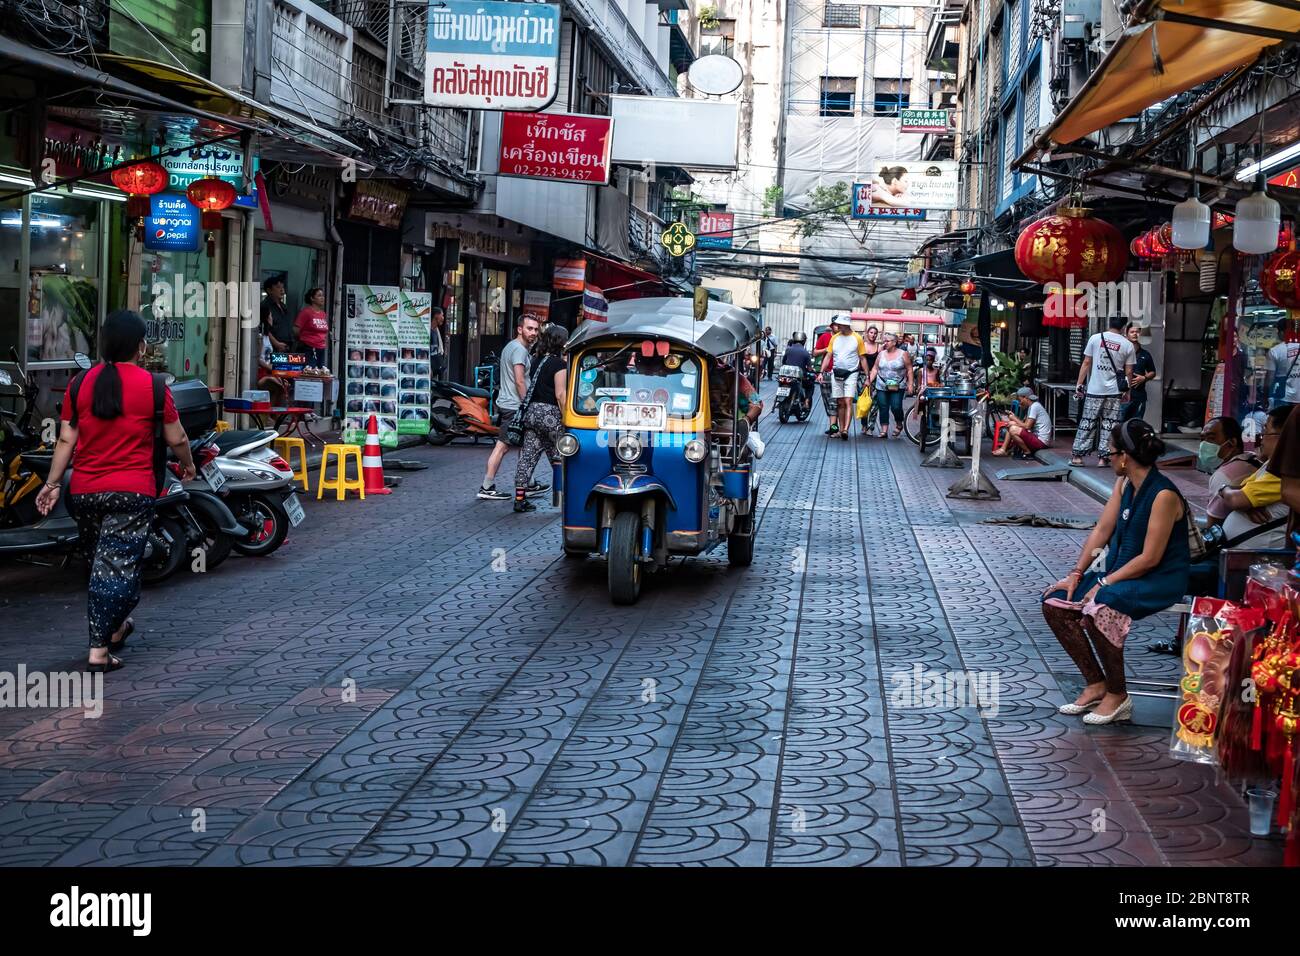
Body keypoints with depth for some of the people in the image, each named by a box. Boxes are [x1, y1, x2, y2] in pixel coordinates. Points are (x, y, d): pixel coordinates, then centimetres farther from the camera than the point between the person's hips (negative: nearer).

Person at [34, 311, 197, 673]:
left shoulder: (80, 384, 2)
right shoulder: (152, 386, -6)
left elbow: (66, 439, 2)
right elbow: (177, 439, 2)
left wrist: (53, 483, 9)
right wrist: (188, 465, 20)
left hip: (84, 491, 4)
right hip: (132, 491, -4)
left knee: (101, 561, 21)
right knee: (117, 566, -2)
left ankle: (115, 626, 37)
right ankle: (100, 650, -5)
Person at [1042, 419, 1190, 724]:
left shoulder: (1163, 495, -22)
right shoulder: (1124, 484, 5)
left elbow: (1150, 558, -22)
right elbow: (1101, 531, 8)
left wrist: (1105, 583, -20)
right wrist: (1077, 574, 1)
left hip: (1161, 580, -9)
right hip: (1123, 570, 9)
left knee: (1097, 608, -34)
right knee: (1055, 603, -3)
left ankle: (1117, 696, -14)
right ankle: (1095, 685, 5)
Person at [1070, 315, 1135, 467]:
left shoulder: (1095, 338, -2)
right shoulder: (1128, 345, -1)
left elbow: (1086, 363, 0)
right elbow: (1128, 372, 3)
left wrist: (1080, 384, 5)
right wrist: (1126, 391, 15)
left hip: (1094, 391, 0)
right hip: (1114, 392, 0)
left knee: (1087, 423, 6)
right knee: (1108, 425, 6)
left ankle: (1078, 456, 6)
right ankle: (1103, 457, 5)